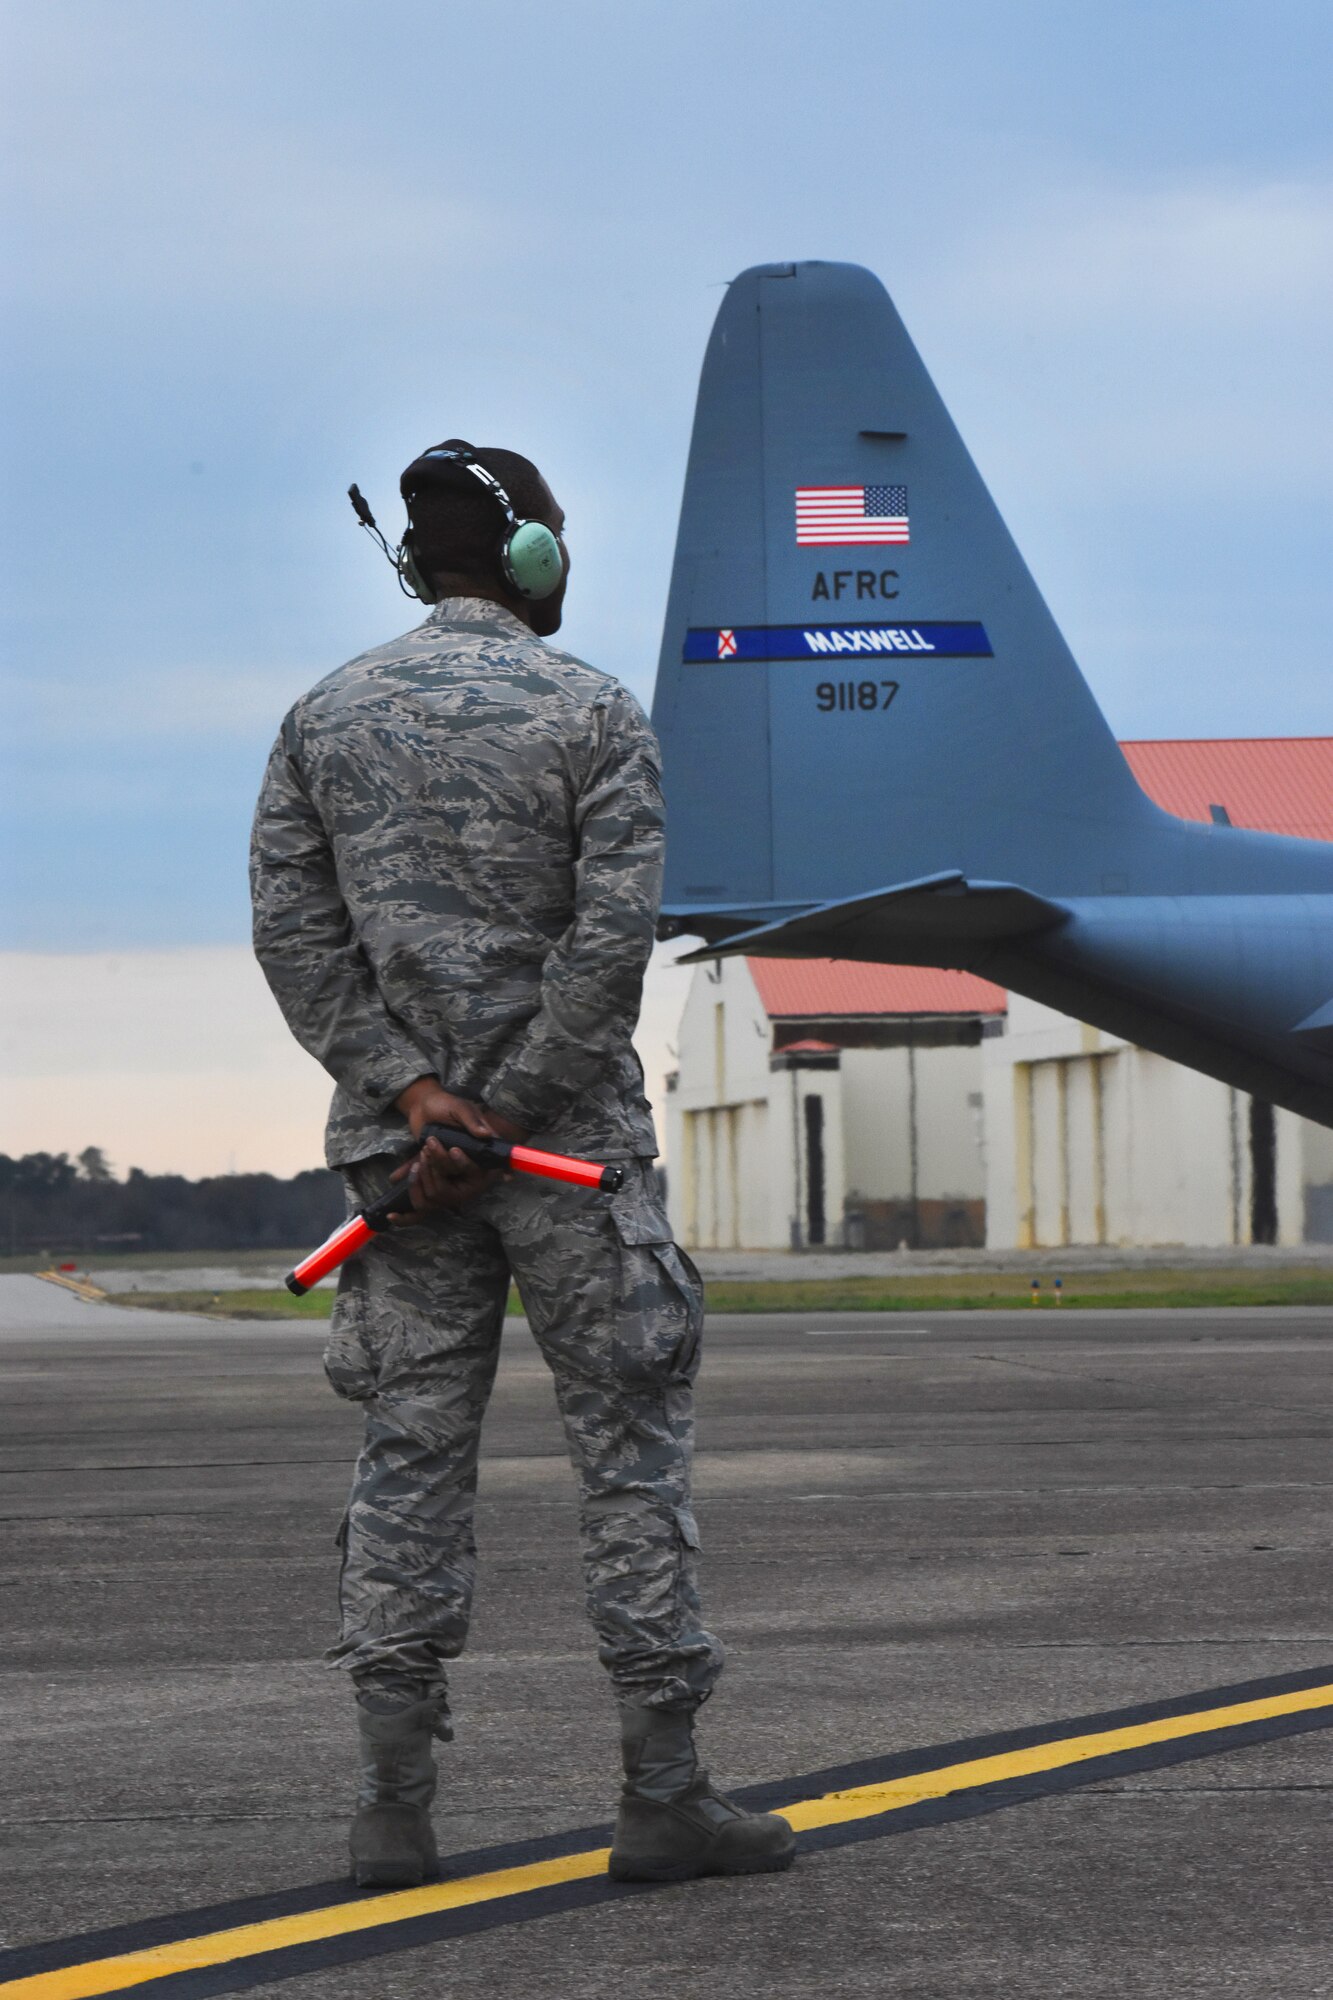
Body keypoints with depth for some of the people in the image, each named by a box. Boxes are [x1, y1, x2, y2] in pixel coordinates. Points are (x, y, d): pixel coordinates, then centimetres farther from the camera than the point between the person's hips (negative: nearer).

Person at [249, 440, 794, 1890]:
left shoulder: (325, 718, 7)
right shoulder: (593, 714, -5)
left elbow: (294, 929, -1)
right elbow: (612, 937, -14)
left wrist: (411, 1096, -6)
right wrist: (504, 1115, -11)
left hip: (396, 1136, 4)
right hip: (573, 1133, -4)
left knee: (409, 1452, 5)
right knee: (629, 1445, 1)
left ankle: (392, 1805, 1)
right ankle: (662, 1795, -1)